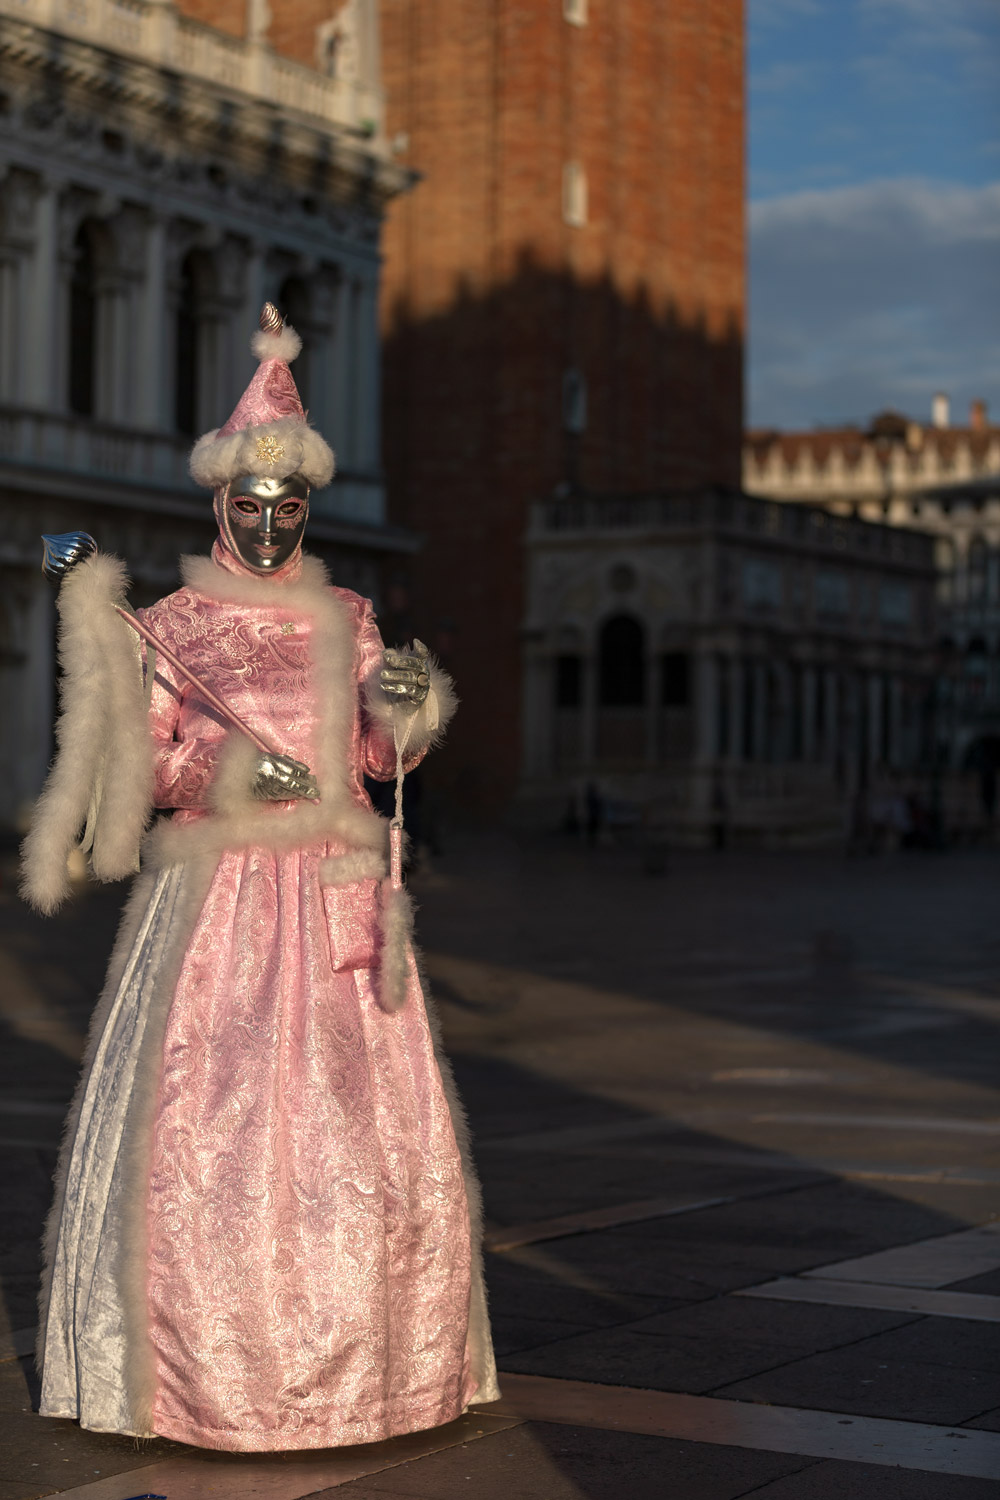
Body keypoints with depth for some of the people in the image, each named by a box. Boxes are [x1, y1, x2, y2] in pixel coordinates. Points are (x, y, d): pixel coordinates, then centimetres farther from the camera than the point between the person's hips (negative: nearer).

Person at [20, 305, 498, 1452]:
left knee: (367, 1126, -3)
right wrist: (225, 765, -15)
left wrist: (407, 702, -8)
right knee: (203, 1122, -9)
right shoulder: (172, 623, 6)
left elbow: (382, 756, 12)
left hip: (337, 896, 3)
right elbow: (139, 765, 1)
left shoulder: (342, 619, 14)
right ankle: (203, 1372, 1)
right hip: (214, 893, -3)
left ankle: (359, 1363, 7)